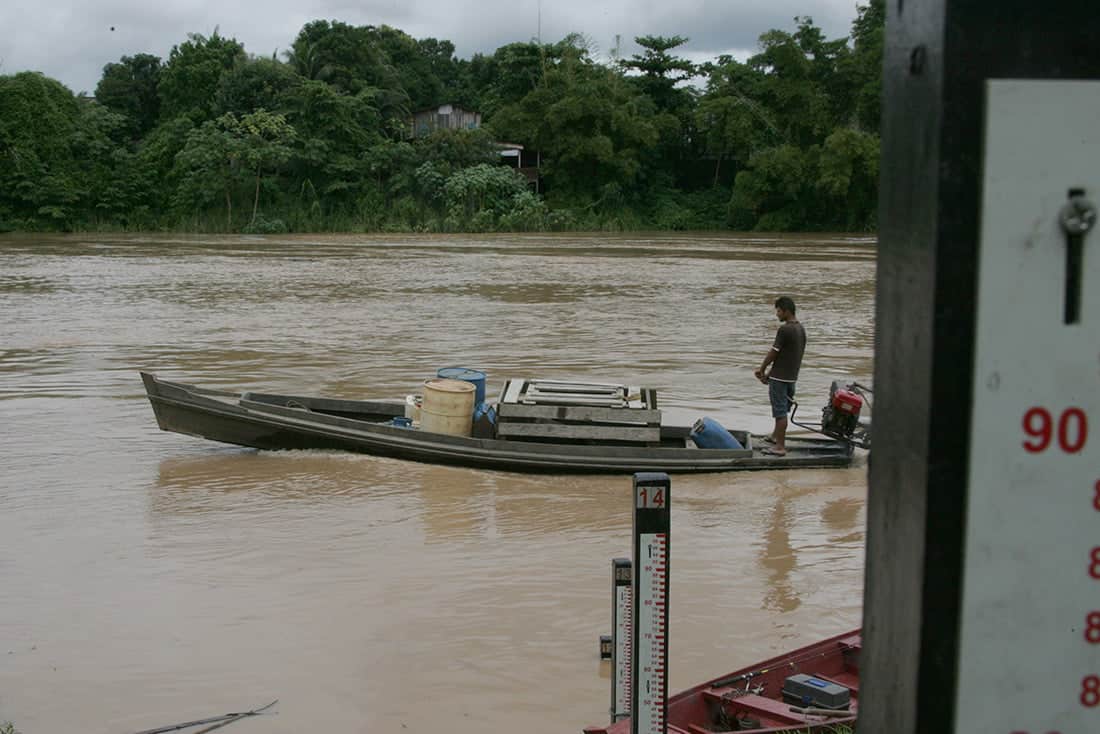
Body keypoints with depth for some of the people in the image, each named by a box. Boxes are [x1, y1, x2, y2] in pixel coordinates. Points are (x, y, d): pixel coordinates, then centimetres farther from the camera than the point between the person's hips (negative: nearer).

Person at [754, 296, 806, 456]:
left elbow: (773, 353, -15)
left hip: (780, 377, -9)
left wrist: (762, 370, 2)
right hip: (792, 376, 9)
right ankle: (776, 436, 38)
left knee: (780, 411, -2)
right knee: (783, 408, 22)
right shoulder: (800, 328, 8)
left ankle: (780, 447, 2)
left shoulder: (784, 329, -20)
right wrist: (769, 374, 14)